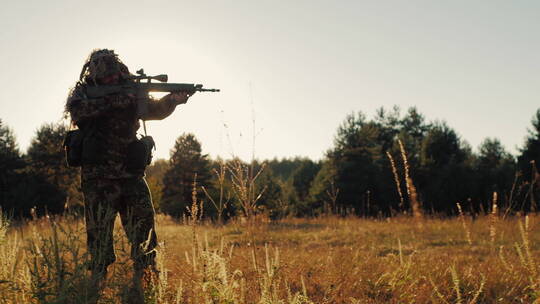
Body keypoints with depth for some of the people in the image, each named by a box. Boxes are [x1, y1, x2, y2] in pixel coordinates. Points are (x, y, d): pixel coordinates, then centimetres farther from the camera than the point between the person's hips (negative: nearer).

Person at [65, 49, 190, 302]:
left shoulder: (131, 93, 12)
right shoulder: (83, 91, 2)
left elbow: (155, 110, 5)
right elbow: (77, 109, -18)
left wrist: (173, 100, -16)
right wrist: (113, 100, -25)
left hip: (131, 174, 4)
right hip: (98, 176, -4)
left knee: (144, 228, 1)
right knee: (100, 234, -2)